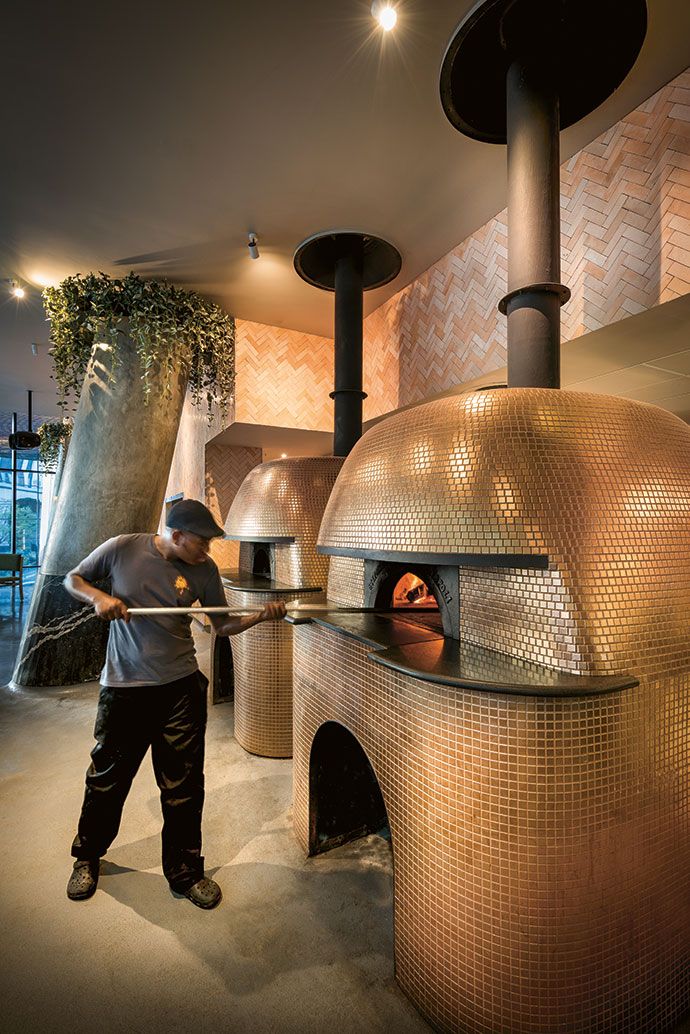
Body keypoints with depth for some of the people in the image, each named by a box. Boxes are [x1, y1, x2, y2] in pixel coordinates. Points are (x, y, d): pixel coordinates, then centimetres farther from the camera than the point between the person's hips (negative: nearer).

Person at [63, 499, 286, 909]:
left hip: (181, 689, 1)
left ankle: (185, 872, 34)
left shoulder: (205, 569, -5)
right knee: (107, 779, 18)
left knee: (184, 787, 11)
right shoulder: (122, 549, -9)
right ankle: (87, 857, 48)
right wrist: (99, 597, -15)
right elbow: (73, 579, 6)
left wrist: (261, 615, -17)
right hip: (123, 688, 0)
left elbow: (223, 624, 1)